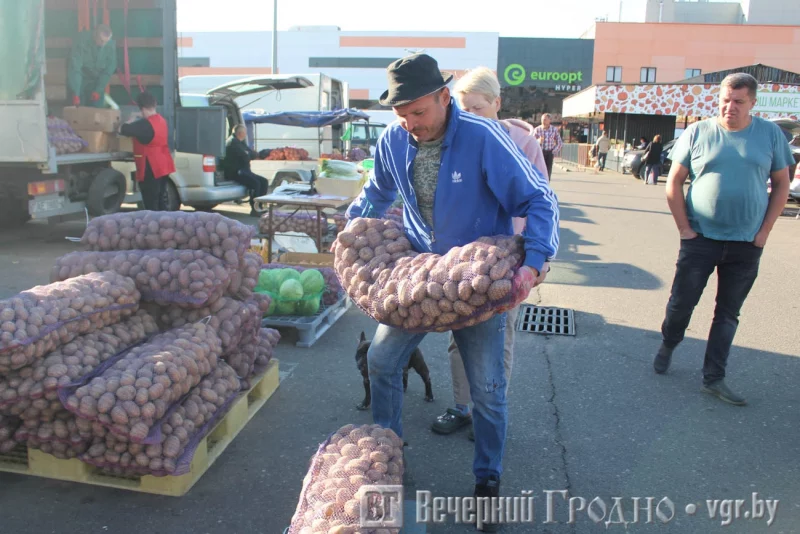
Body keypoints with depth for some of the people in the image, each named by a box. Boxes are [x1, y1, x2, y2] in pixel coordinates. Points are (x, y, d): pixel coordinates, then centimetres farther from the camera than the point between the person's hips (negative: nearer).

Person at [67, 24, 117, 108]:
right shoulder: (81, 40, -26)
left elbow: (109, 68, -8)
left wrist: (99, 90, -12)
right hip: (79, 80, -2)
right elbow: (75, 67, -30)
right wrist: (75, 93, -37)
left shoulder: (111, 45, -18)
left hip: (97, 81, 2)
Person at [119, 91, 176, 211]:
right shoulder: (162, 120, 8)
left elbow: (122, 130, -17)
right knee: (161, 200, 16)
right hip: (163, 166, 9)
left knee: (151, 204, -4)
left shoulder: (145, 124, -19)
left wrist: (130, 121, 1)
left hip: (151, 169, -9)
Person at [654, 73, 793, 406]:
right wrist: (684, 228, -5)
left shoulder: (770, 134, 2)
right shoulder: (697, 133, -2)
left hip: (746, 244, 2)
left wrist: (763, 232, -1)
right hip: (700, 239, -1)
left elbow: (781, 185, 7)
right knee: (681, 303, 5)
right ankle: (667, 347, 33)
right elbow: (674, 183, 1)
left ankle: (713, 379, 17)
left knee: (728, 313, 7)